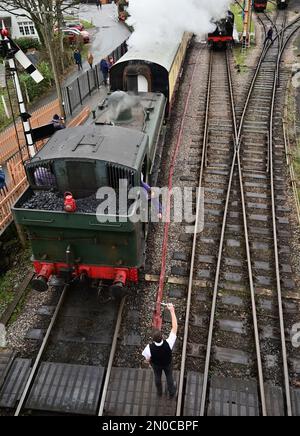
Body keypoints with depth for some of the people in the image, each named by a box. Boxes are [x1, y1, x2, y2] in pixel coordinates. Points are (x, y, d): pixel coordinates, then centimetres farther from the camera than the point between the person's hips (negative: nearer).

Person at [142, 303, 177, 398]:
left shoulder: (149, 348, -42)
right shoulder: (168, 344, -44)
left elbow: (147, 359, -20)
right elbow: (175, 327, -41)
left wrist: (149, 361, 6)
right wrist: (172, 311, -42)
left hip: (156, 365, 1)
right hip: (167, 363, 0)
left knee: (157, 377, 31)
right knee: (169, 376, 29)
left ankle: (159, 392, 59)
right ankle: (172, 392, 56)